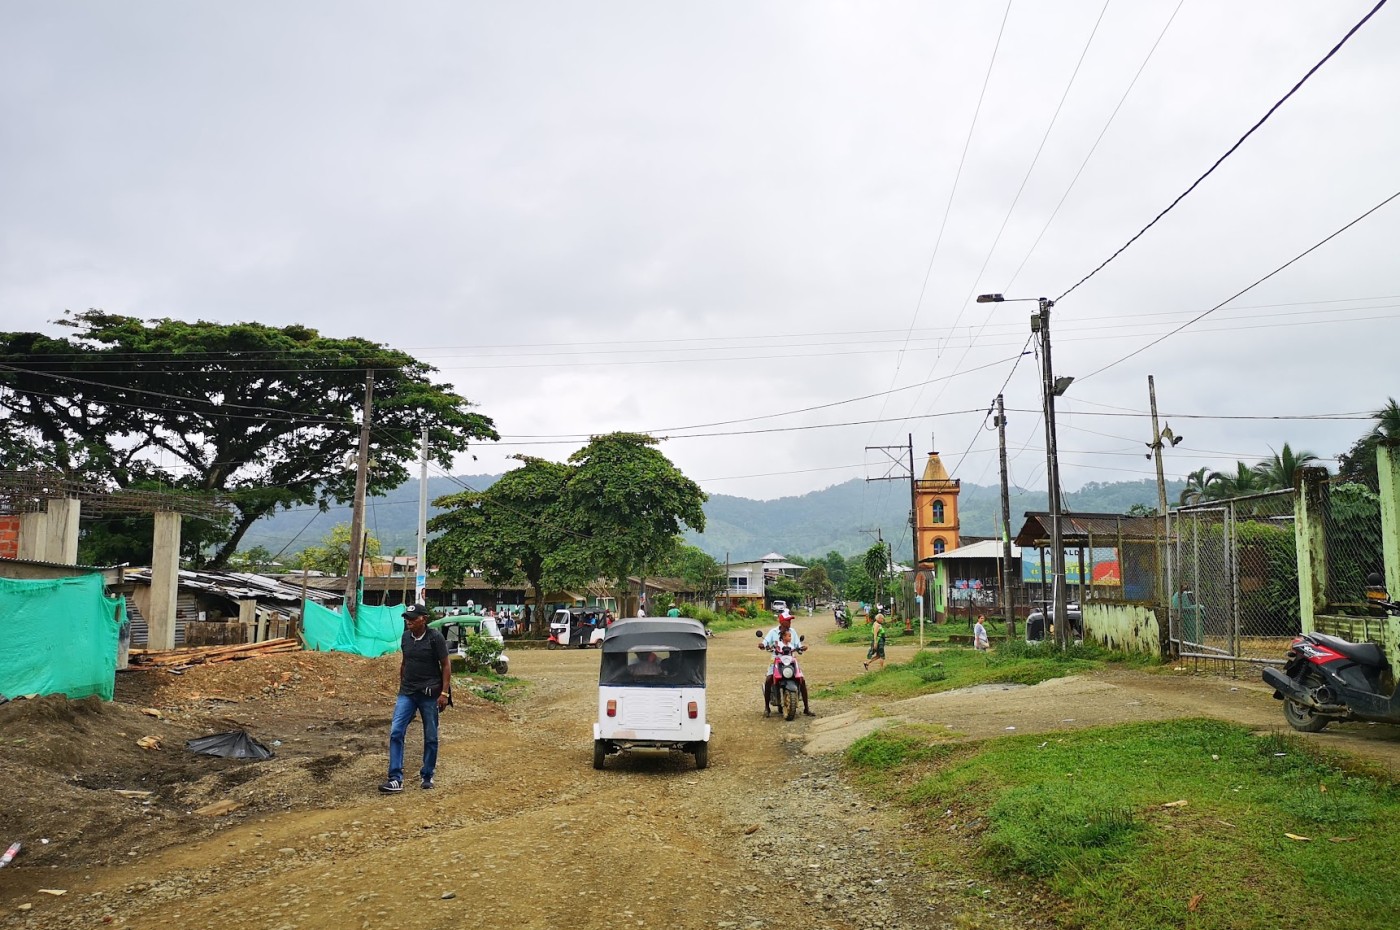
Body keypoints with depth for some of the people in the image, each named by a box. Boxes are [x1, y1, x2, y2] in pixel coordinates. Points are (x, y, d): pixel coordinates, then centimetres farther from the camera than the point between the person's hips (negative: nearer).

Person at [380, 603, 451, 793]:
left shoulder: (435, 638, -10)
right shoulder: (406, 637, 6)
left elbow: (446, 665, -7)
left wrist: (444, 693, -12)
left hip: (429, 694, -4)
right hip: (407, 694, 4)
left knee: (430, 737, 6)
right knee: (395, 732, -7)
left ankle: (427, 776, 22)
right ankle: (396, 779, -5)